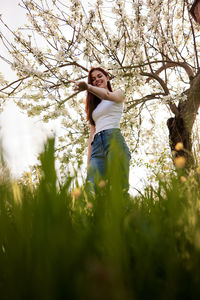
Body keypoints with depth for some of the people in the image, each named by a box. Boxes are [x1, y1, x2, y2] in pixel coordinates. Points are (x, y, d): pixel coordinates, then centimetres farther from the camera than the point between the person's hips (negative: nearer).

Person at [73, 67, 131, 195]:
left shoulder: (119, 94, 18)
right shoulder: (95, 106, 30)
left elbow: (108, 96, -8)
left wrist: (88, 87, -28)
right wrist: (89, 161, 10)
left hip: (114, 139, -4)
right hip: (97, 146, 5)